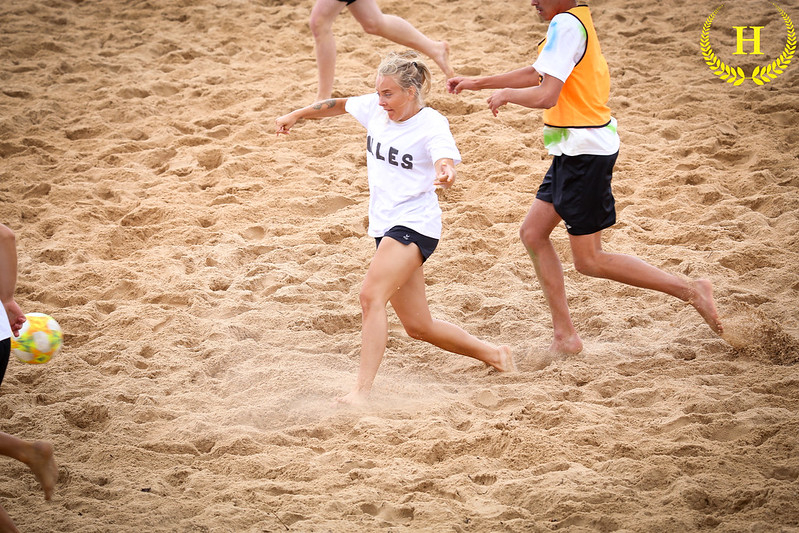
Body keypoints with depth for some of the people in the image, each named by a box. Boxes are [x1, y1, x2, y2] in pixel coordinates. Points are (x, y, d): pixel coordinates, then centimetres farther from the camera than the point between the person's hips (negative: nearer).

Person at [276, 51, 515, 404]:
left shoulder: (432, 124, -14)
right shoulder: (375, 109, 5)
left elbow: (446, 161, -32)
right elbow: (339, 105, 23)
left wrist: (446, 173, -55)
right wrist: (296, 115, 29)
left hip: (415, 224, -8)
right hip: (385, 226, 8)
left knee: (371, 295, -27)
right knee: (418, 326, 10)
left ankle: (361, 390, -30)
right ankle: (490, 353, 29)